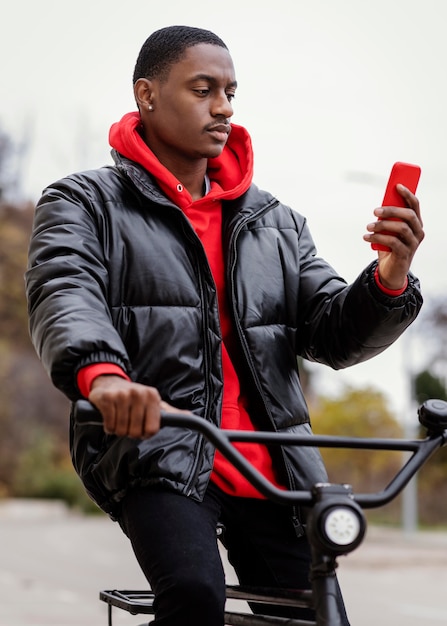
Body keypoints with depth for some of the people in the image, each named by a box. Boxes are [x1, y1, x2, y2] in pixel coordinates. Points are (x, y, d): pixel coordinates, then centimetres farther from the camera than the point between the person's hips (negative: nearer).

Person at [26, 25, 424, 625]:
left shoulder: (277, 223, 20)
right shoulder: (84, 203, 7)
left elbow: (334, 334, 12)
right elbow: (64, 292, -13)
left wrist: (389, 280, -11)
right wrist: (101, 373, -36)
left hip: (271, 471, 5)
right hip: (154, 452, -5)